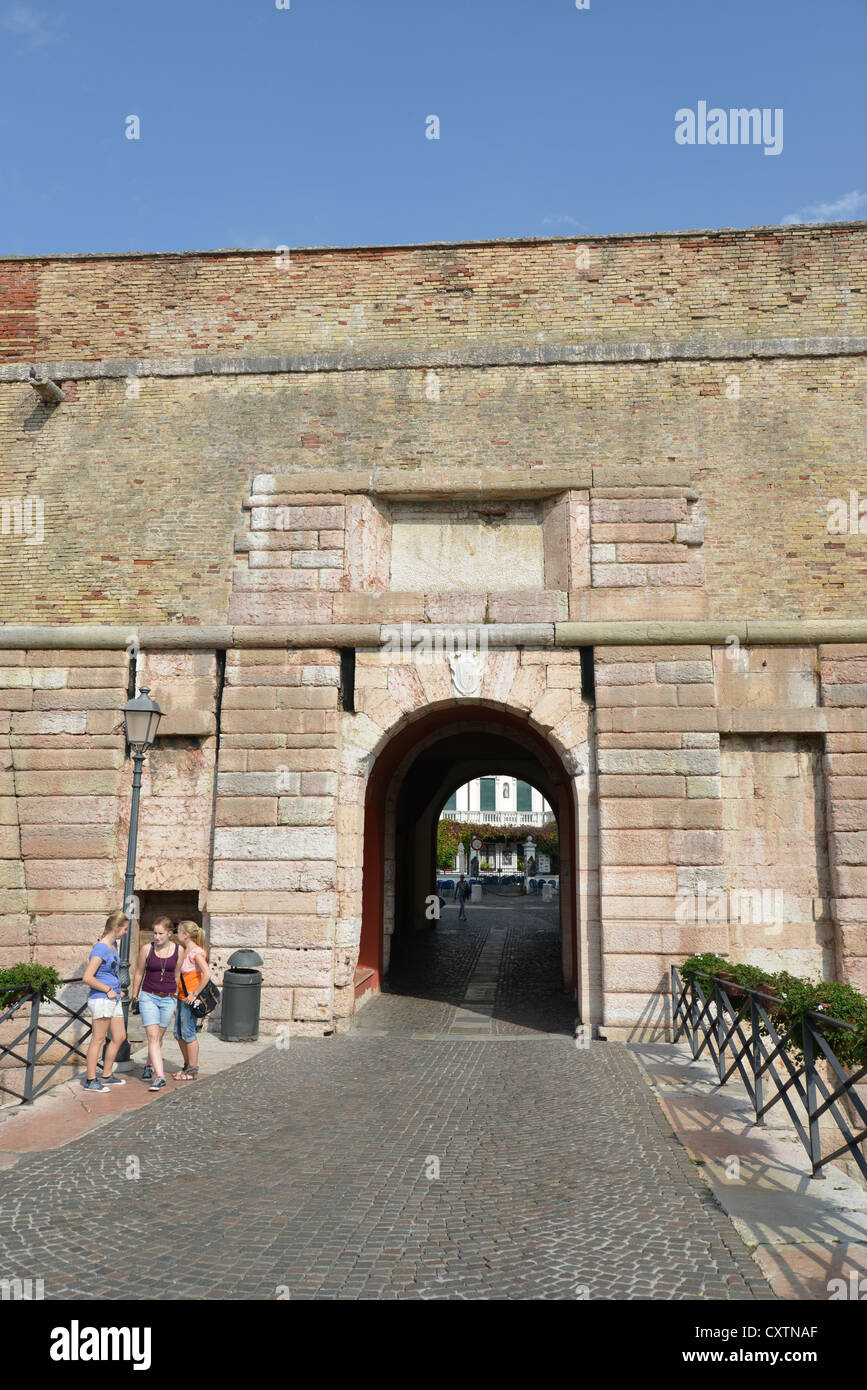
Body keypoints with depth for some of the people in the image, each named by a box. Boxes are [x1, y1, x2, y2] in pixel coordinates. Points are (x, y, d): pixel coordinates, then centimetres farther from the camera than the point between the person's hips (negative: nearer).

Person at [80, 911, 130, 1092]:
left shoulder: (113, 945, 12)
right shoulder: (101, 949, -17)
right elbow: (87, 978, -23)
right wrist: (108, 989, -16)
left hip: (113, 999, 9)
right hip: (101, 999, -9)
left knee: (119, 1037, 12)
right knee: (98, 1039, -2)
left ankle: (107, 1075, 24)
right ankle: (90, 1080, 7)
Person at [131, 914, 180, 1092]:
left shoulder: (178, 950, -2)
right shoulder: (147, 949, -6)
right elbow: (139, 974, 5)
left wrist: (176, 999, 13)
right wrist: (134, 996, 11)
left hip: (168, 999, 2)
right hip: (148, 997, -2)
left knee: (158, 1037, 12)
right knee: (152, 1037, -12)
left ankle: (149, 1066, 36)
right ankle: (160, 1076, -16)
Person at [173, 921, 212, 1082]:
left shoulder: (196, 952, -16)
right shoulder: (184, 951, 13)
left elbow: (207, 974, -26)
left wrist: (195, 994, -23)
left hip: (190, 999, -9)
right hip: (182, 998, 9)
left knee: (188, 1033, -3)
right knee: (178, 1033, 14)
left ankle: (193, 1070, 6)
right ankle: (187, 1065, 26)